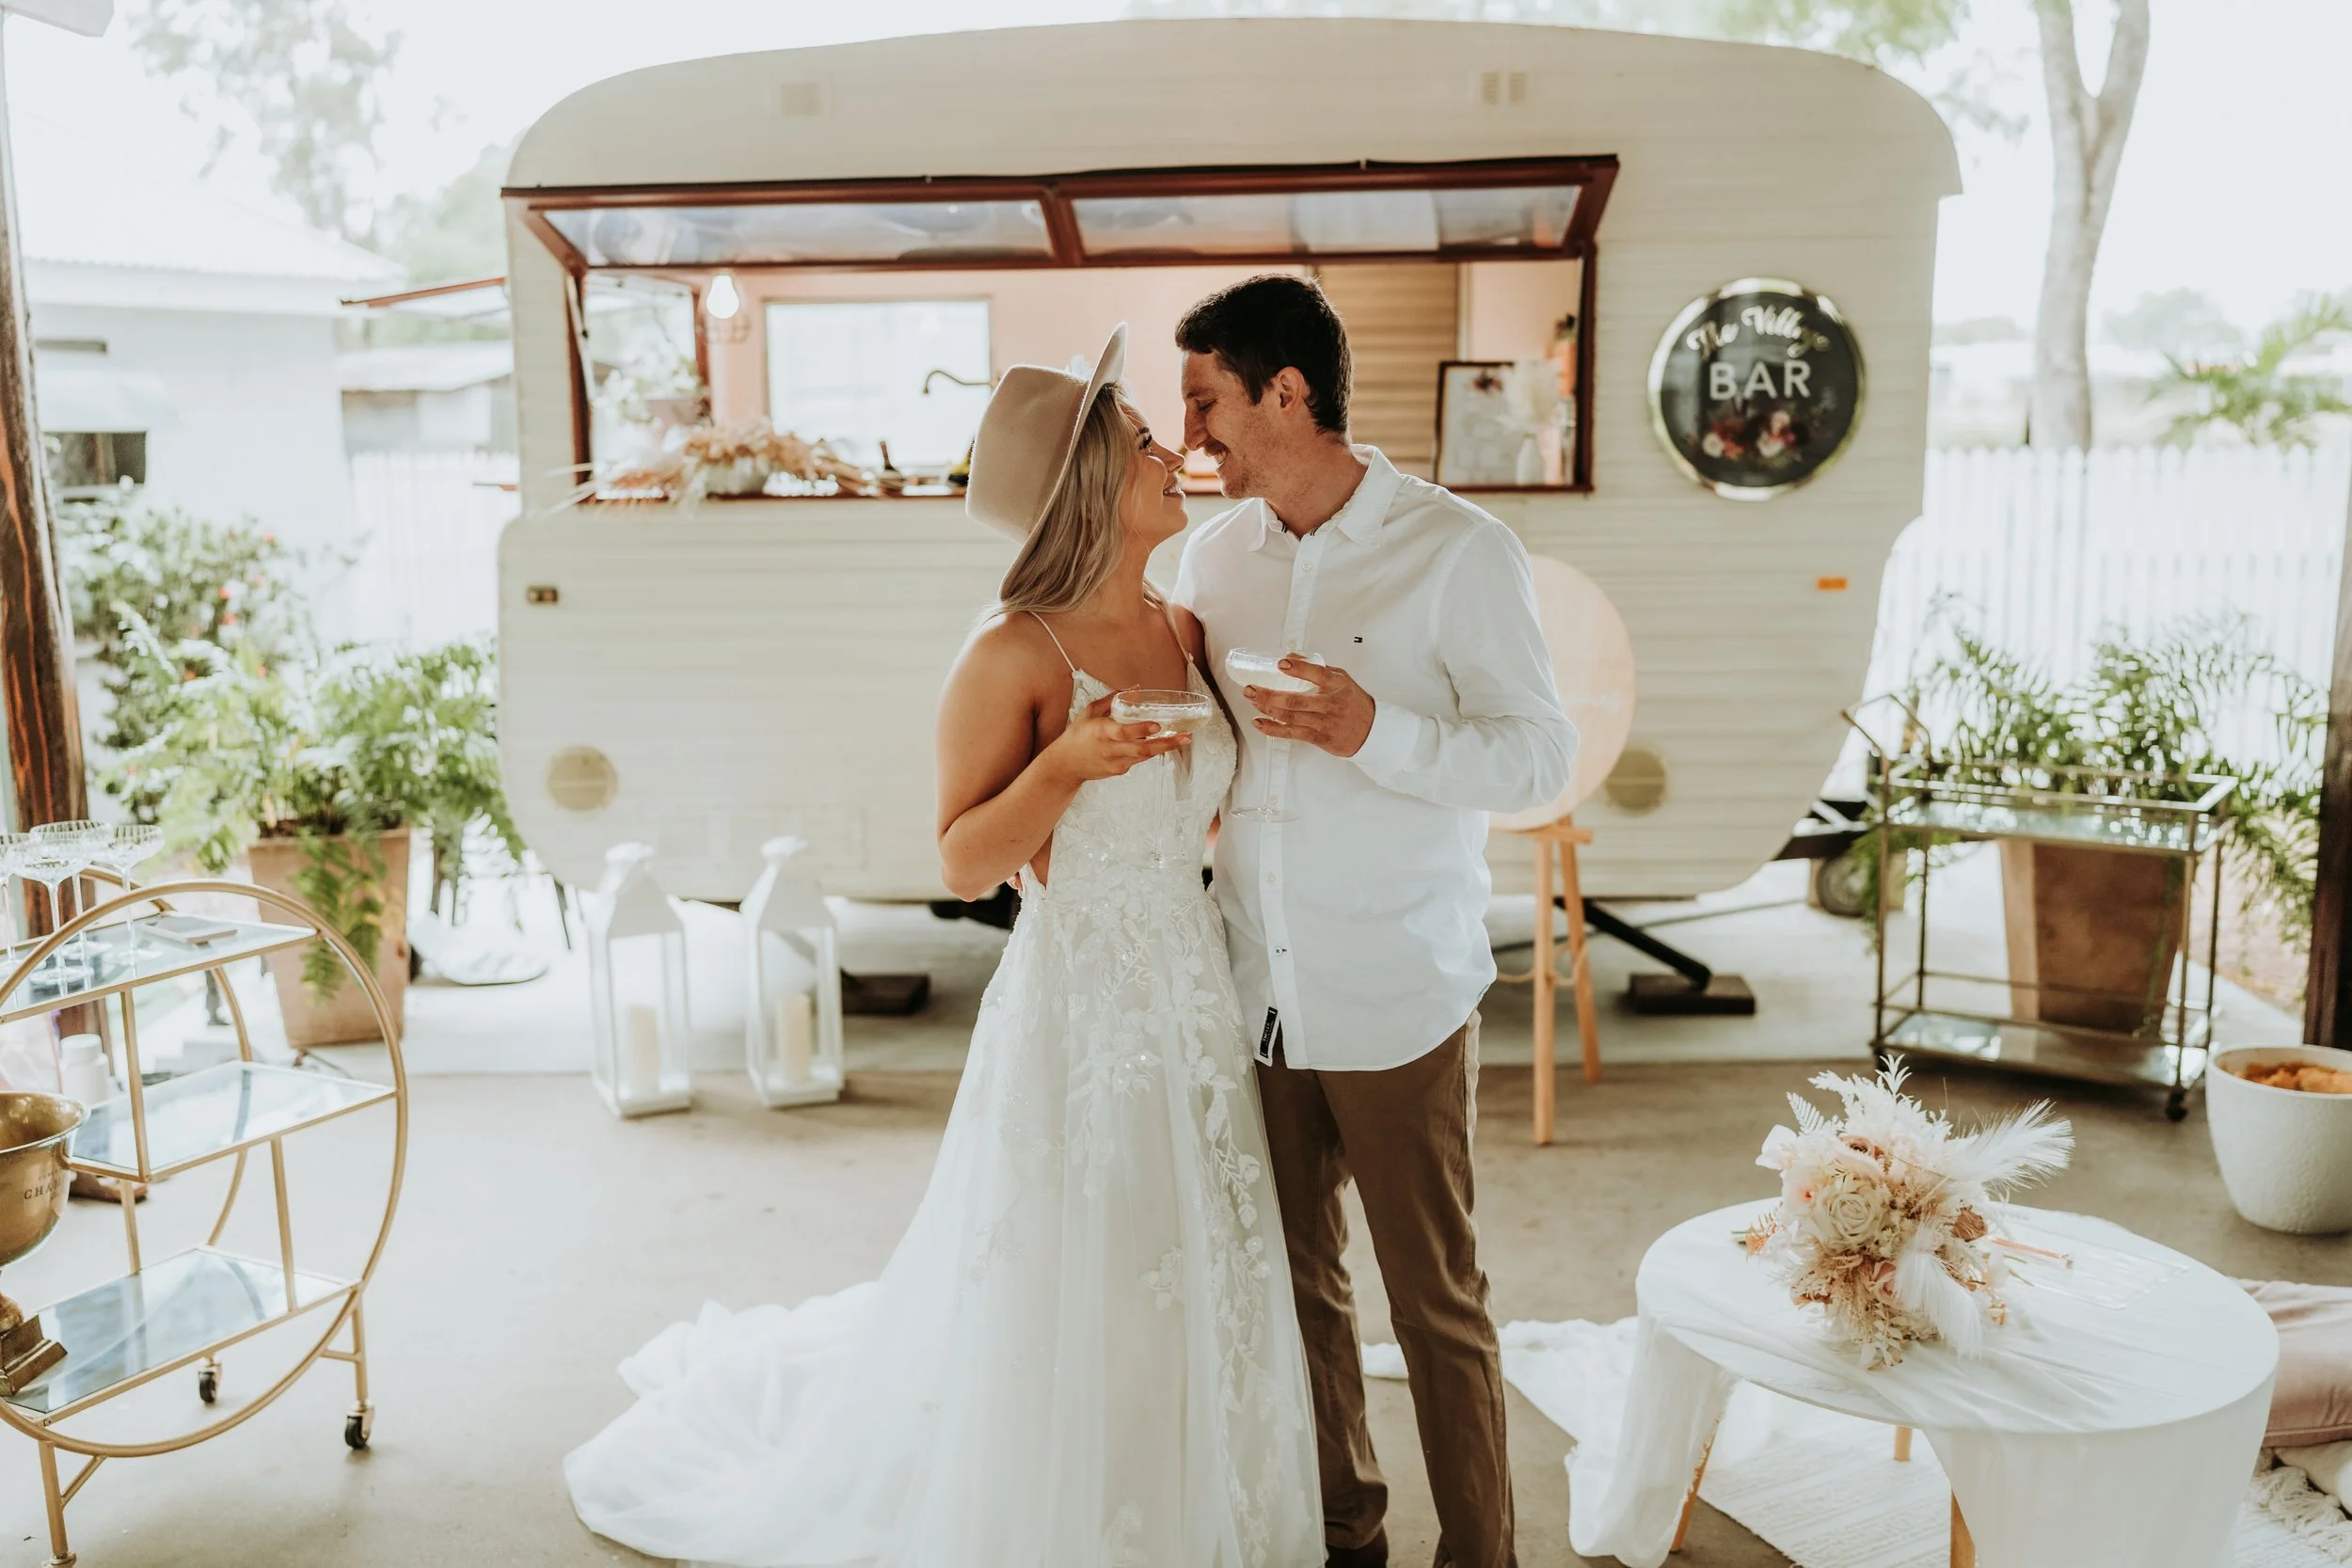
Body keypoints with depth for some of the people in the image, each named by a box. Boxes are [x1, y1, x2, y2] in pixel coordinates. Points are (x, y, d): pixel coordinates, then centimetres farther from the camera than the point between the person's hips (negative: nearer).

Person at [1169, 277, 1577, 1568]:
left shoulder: (1459, 553, -9)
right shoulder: (1213, 553, 6)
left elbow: (1541, 756, -10)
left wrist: (1379, 734, -25)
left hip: (1395, 1001, -5)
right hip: (1255, 992, 5)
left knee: (1435, 1303, 7)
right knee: (1296, 1283, 17)